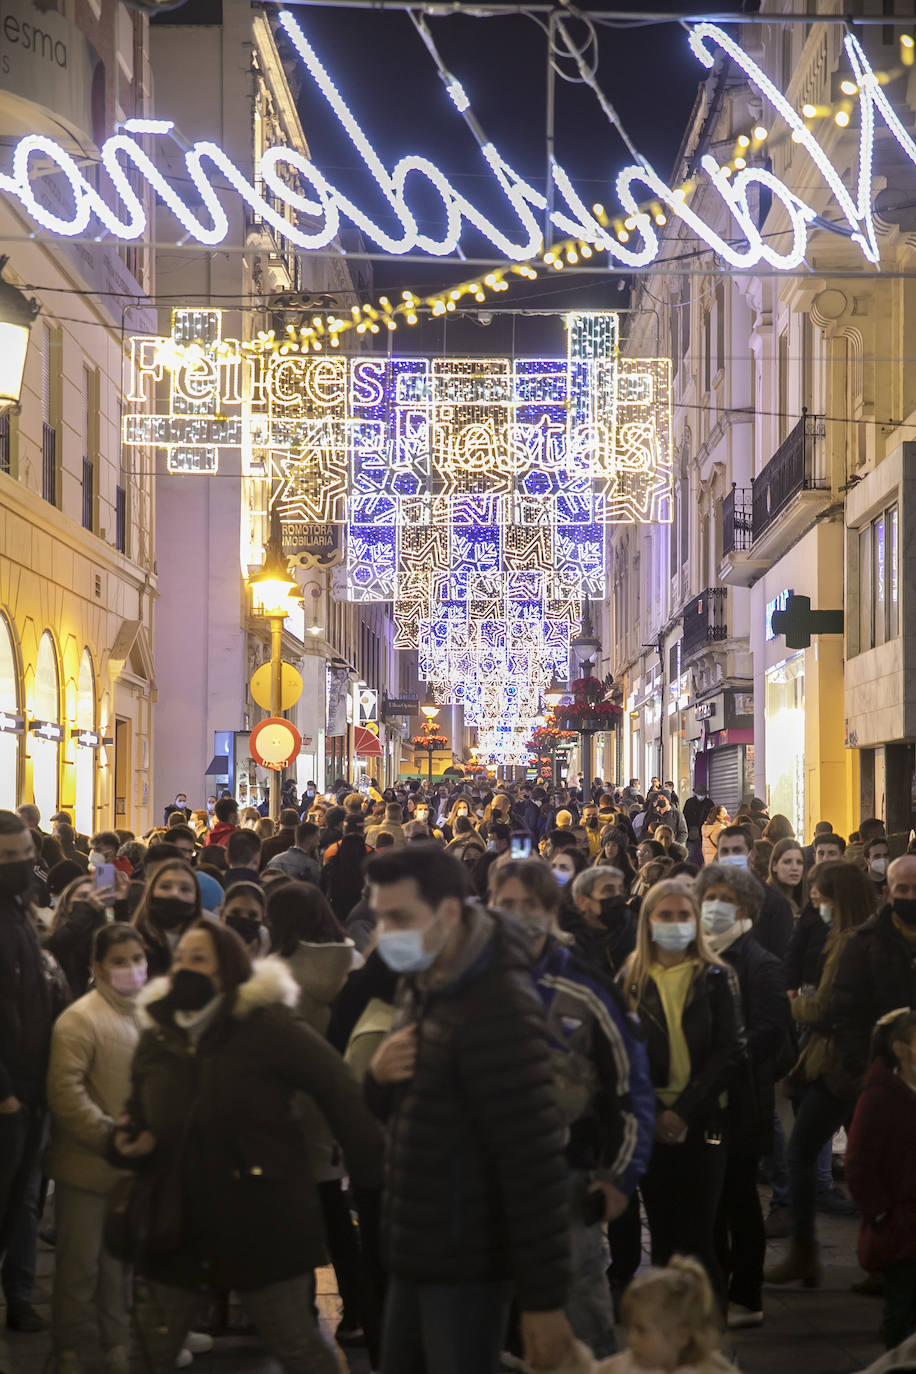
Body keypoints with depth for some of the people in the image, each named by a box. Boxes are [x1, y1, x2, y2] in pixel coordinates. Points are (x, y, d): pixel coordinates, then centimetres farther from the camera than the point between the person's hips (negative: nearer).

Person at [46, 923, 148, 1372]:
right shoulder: (79, 1018, -14)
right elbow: (65, 1092, -20)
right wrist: (111, 1137, -20)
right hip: (88, 1164, -6)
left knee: (120, 1259, 15)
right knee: (80, 1263, 3)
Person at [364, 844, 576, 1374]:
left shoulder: (498, 1008, -22)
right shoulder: (422, 983, 7)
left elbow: (535, 1162, -23)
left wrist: (545, 1299, -22)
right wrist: (379, 1075, -7)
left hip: (466, 1263, -9)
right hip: (415, 1249, 9)